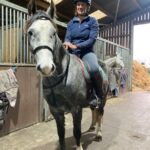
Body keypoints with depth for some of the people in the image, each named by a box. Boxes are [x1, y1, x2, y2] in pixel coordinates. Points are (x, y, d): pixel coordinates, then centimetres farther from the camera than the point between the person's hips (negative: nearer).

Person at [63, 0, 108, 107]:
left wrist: (76, 46, -19)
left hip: (87, 52, -4)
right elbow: (67, 38, 7)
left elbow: (92, 39, -8)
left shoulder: (92, 21, 4)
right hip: (72, 53, 4)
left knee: (94, 69, -35)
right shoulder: (71, 23, 14)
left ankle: (100, 95, -11)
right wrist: (67, 43, -18)